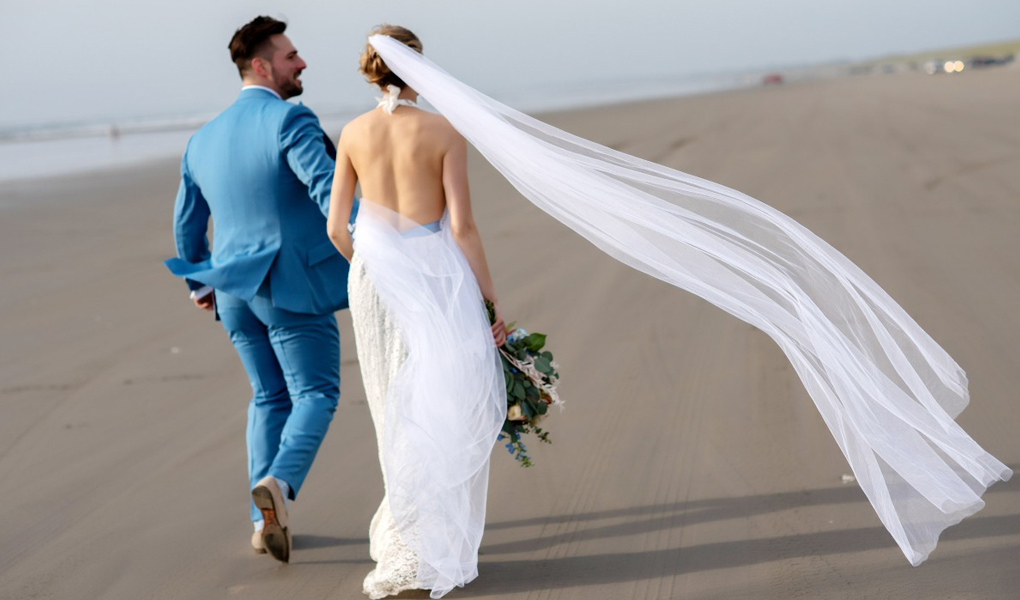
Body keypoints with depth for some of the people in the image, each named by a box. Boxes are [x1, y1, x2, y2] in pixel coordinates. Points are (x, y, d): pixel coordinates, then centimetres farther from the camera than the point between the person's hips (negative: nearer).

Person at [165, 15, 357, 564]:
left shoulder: (203, 139, 12)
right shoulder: (290, 120, -12)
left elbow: (187, 222, 20)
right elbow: (328, 189, -26)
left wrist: (199, 283, 34)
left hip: (235, 291, 7)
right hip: (295, 286, -7)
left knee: (270, 397, 18)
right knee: (316, 395, 0)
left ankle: (265, 520, 17)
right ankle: (278, 483, -25)